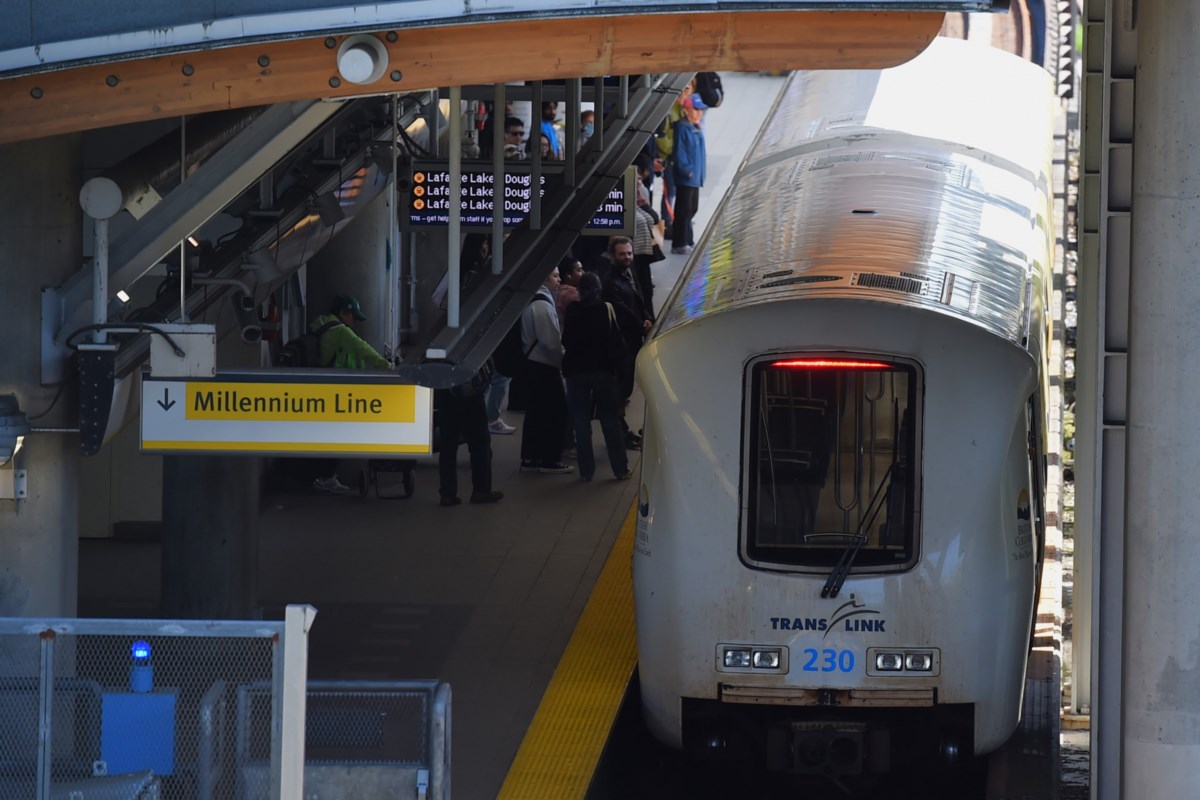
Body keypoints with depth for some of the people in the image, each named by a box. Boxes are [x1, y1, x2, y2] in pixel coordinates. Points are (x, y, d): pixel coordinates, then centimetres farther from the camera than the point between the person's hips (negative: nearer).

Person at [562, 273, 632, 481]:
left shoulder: (572, 310, -7)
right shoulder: (606, 309, -7)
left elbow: (565, 341, 1)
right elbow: (617, 341, -6)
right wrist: (616, 361, 8)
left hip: (576, 372, 0)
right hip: (603, 370, 0)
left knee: (581, 423, 6)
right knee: (610, 421, 8)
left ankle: (586, 470, 4)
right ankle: (620, 469, 8)